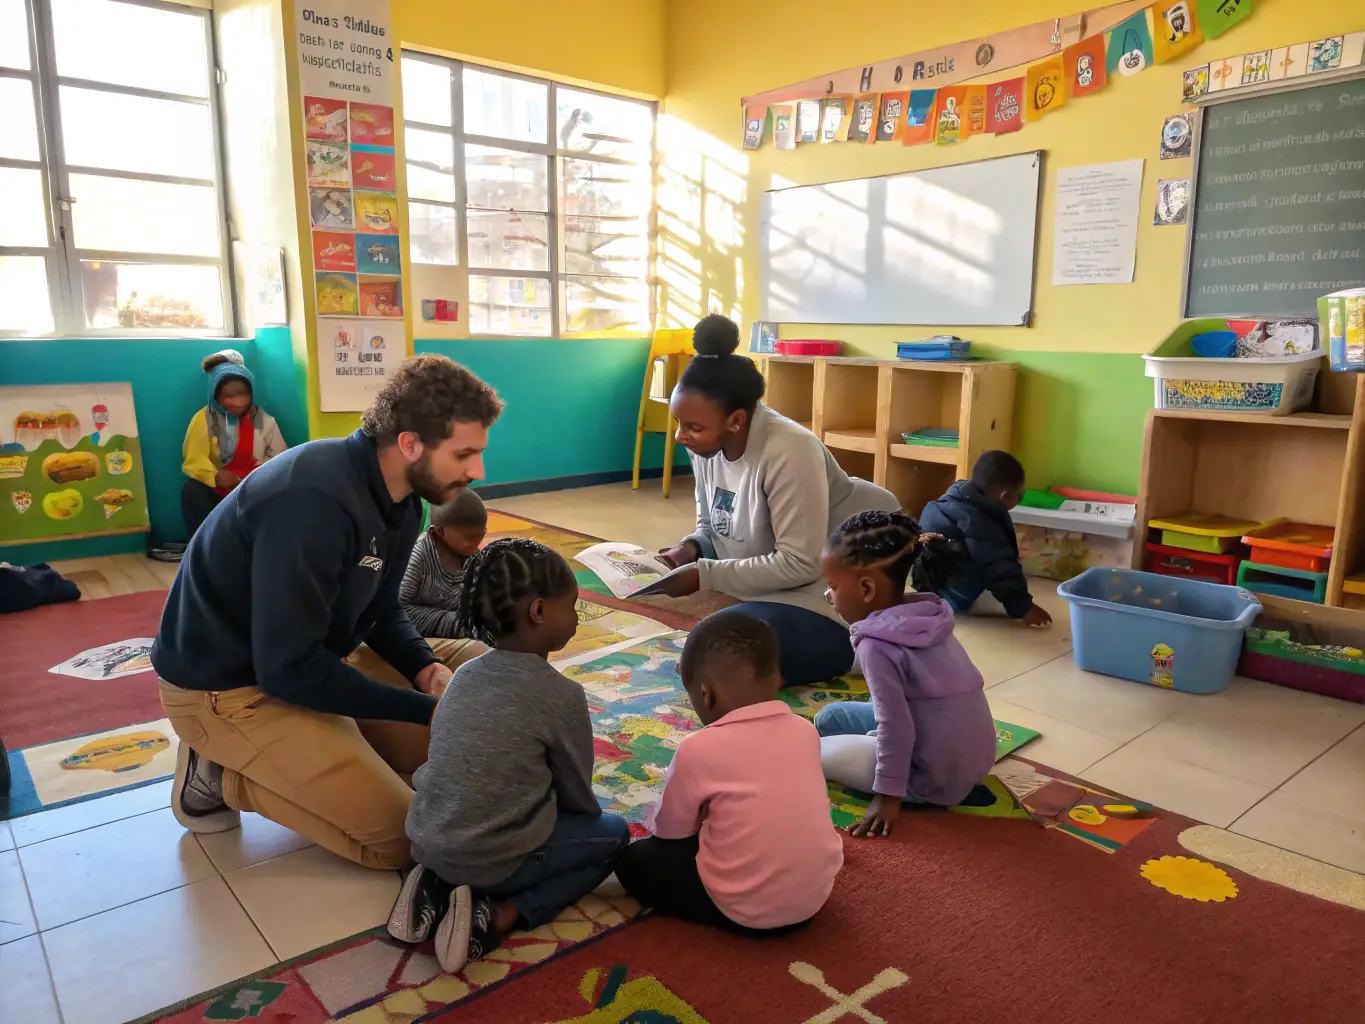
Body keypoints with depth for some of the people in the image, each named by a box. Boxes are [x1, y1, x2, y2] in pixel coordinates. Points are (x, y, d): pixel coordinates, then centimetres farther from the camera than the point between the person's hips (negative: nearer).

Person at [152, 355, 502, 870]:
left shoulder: (399, 497, -3)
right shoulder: (316, 499, -31)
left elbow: (381, 612, 8)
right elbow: (290, 669, -30)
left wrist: (425, 669, -12)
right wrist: (424, 707, -23)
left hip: (307, 659, 9)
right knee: (404, 836, -13)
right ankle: (220, 776, 2)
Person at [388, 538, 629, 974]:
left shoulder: (466, 673, 4)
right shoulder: (561, 695, -15)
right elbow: (576, 794, -2)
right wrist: (593, 817, 20)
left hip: (428, 843, 7)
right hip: (491, 859, -6)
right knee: (613, 832, 14)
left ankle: (436, 884, 10)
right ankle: (499, 915, -3)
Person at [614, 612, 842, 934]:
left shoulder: (698, 749, -18)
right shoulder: (805, 730, -3)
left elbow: (668, 830, -4)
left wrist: (653, 813, 18)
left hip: (745, 911, -6)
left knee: (633, 858, 9)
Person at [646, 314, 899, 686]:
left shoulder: (788, 452, -28)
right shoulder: (707, 444, -4)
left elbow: (799, 565, -27)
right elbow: (710, 526, 10)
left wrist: (705, 575, -26)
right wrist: (691, 548, -13)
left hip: (822, 599, -9)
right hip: (767, 588, 9)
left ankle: (847, 646, 1)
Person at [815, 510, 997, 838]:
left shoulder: (877, 645, -23)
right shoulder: (927, 616, 1)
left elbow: (895, 725, -21)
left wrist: (888, 795, -12)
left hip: (935, 777, -8)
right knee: (830, 716, 16)